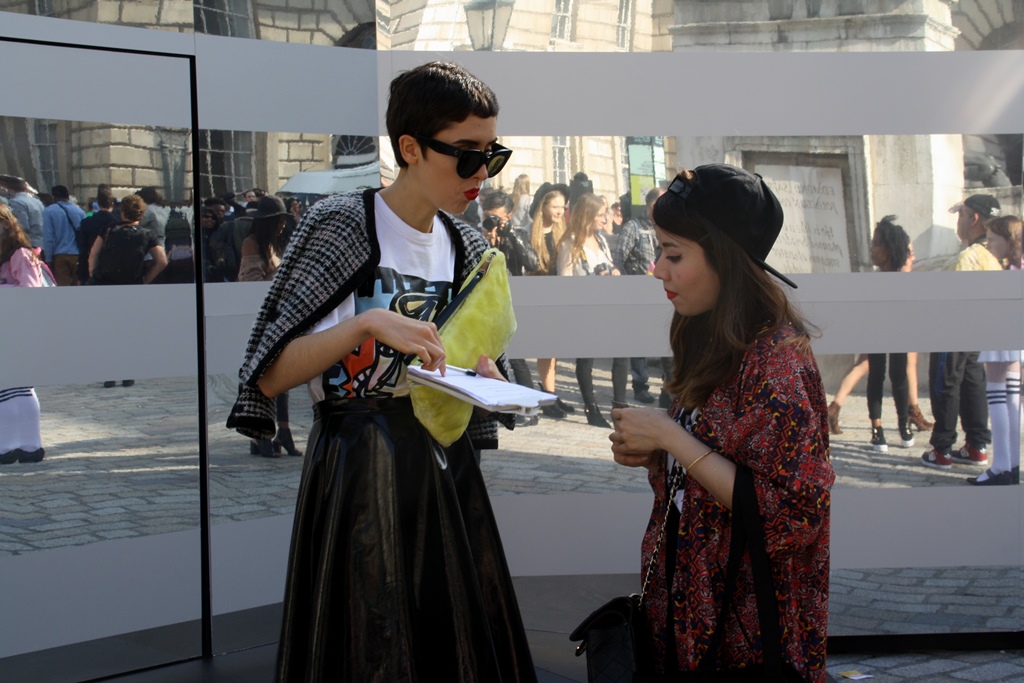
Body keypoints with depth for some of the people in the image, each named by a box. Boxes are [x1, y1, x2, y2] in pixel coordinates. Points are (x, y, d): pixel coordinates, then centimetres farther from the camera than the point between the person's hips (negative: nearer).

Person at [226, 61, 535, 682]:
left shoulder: (466, 246, 6)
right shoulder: (342, 226, -11)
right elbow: (270, 376, -15)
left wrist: (481, 375, -3)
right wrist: (367, 323, -28)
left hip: (444, 465, 6)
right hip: (360, 472, -5)